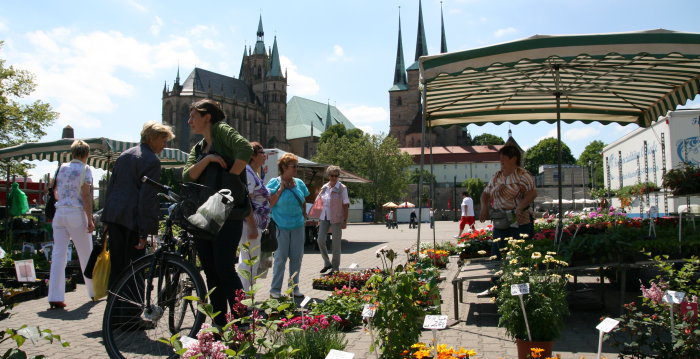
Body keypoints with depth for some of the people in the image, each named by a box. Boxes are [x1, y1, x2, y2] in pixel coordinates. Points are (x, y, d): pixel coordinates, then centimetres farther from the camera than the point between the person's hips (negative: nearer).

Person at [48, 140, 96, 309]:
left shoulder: (62, 167, 12)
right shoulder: (84, 169, -5)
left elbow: (55, 192, 19)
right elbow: (86, 195, -12)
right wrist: (90, 220, -11)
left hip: (59, 212, 5)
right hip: (76, 213, -5)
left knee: (58, 254, 2)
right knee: (86, 254, 7)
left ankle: (55, 297, -2)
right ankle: (94, 290, 19)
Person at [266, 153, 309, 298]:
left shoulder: (299, 183, 8)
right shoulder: (274, 182, -5)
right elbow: (270, 203, -13)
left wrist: (302, 216, 10)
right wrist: (281, 189, -14)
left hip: (298, 226, 5)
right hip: (281, 226, -5)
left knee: (297, 257, 9)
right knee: (280, 258, -2)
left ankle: (294, 287, 22)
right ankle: (275, 289, 8)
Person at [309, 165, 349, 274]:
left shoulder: (342, 188, -4)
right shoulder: (324, 187, 9)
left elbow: (345, 205, -6)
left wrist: (345, 220, -12)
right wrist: (319, 218, 13)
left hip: (336, 218, -4)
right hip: (324, 217, 4)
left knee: (336, 243, 1)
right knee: (320, 240, -1)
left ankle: (335, 267, 13)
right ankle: (327, 263, 18)